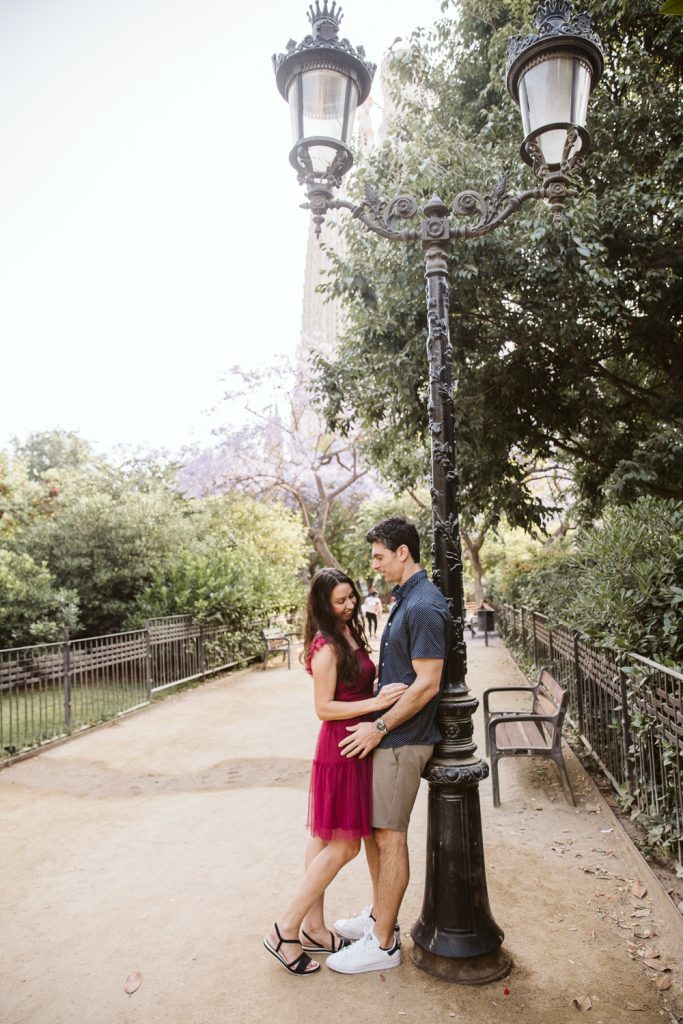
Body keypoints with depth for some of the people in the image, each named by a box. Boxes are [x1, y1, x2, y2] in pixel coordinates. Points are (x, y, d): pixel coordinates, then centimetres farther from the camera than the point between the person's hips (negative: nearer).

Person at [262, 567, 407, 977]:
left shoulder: (350, 634, 9)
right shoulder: (326, 646, -19)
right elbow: (325, 708, -20)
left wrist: (384, 692, 4)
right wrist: (376, 703, -25)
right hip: (341, 748, -9)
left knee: (324, 839, 15)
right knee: (344, 846, -2)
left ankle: (314, 929, 27)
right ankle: (286, 930, 9)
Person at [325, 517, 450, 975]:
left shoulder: (424, 606, -21)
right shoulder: (406, 599, 11)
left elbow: (427, 684, -24)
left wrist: (379, 727, -17)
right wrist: (375, 725, 16)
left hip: (403, 740, -10)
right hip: (387, 735, 10)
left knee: (389, 836, 3)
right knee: (371, 826, 19)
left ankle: (383, 943, 19)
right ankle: (380, 914, 36)